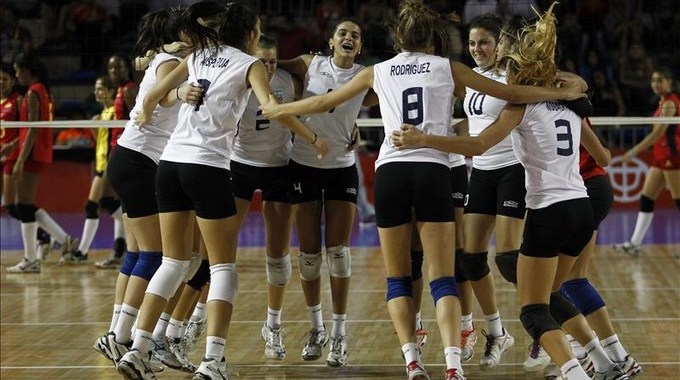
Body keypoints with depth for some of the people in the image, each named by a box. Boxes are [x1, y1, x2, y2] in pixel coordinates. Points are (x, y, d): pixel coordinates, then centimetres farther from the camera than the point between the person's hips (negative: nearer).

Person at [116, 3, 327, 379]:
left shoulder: (197, 57, 17)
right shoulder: (248, 64, 4)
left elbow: (152, 97, 14)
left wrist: (145, 116, 35)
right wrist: (313, 138, -5)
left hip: (170, 162, 5)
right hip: (207, 167, -5)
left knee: (173, 261, 14)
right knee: (223, 266, 2)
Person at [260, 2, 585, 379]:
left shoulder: (378, 72, 16)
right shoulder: (447, 68, 12)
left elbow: (322, 102, 24)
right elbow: (511, 93, 15)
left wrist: (276, 108, 40)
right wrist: (563, 93, 26)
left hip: (389, 171, 1)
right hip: (432, 170, -1)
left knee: (397, 280, 11)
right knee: (443, 280, -2)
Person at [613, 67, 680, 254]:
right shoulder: (664, 102, 14)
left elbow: (658, 133, -21)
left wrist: (635, 150, -22)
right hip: (661, 158, 10)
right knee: (646, 199, 7)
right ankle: (635, 243, 9)